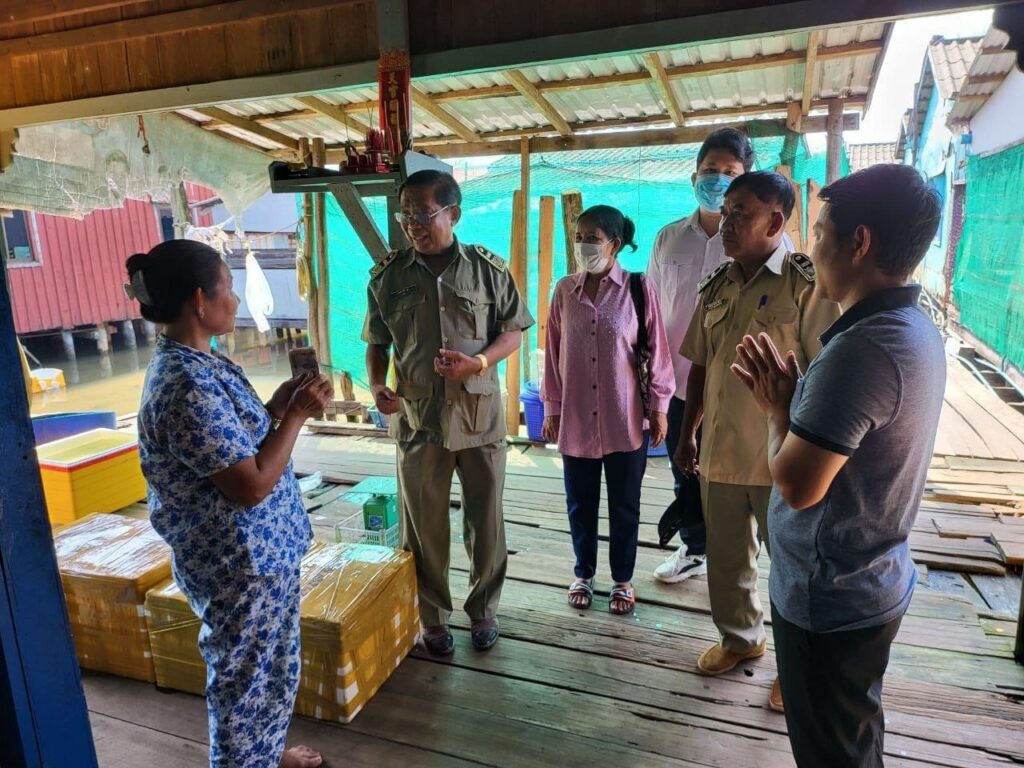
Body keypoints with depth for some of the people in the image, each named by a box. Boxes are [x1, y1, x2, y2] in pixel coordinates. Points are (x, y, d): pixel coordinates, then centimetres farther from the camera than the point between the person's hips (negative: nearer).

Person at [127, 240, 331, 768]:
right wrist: (297, 414, -19)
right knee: (248, 678, 13)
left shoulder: (190, 362, 4)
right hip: (240, 564, -10)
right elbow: (251, 485, -27)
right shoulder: (187, 386, -28)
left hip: (259, 550, 10)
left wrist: (276, 406, 2)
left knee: (269, 668, 28)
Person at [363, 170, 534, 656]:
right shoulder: (388, 277, 0)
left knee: (486, 520, 12)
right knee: (423, 525, 12)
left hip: (480, 415, 0)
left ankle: (483, 609, 35)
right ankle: (432, 616, 34)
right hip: (417, 417, 1)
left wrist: (478, 363, -16)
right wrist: (376, 385, -11)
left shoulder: (487, 269, -3)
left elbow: (513, 331, 2)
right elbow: (377, 343, 8)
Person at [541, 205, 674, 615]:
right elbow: (554, 352, 5)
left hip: (627, 419, -2)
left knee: (624, 505, 12)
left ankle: (623, 580, 31)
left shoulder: (639, 288, -6)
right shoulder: (565, 290, 2)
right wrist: (551, 408, 6)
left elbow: (657, 350, -3)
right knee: (580, 502, 14)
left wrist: (659, 407, -2)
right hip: (576, 418, 3)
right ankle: (583, 574, 35)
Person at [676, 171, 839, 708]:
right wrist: (687, 434, 14)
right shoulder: (716, 287, 6)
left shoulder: (806, 284, -11)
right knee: (726, 558, 19)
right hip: (719, 452, 5)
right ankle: (740, 638, 43)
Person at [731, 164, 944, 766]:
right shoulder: (915, 330, 3)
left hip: (829, 595, -9)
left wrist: (778, 408, -12)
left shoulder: (863, 346, -29)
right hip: (873, 581, 9)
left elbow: (797, 484, -28)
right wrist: (792, 393, -1)